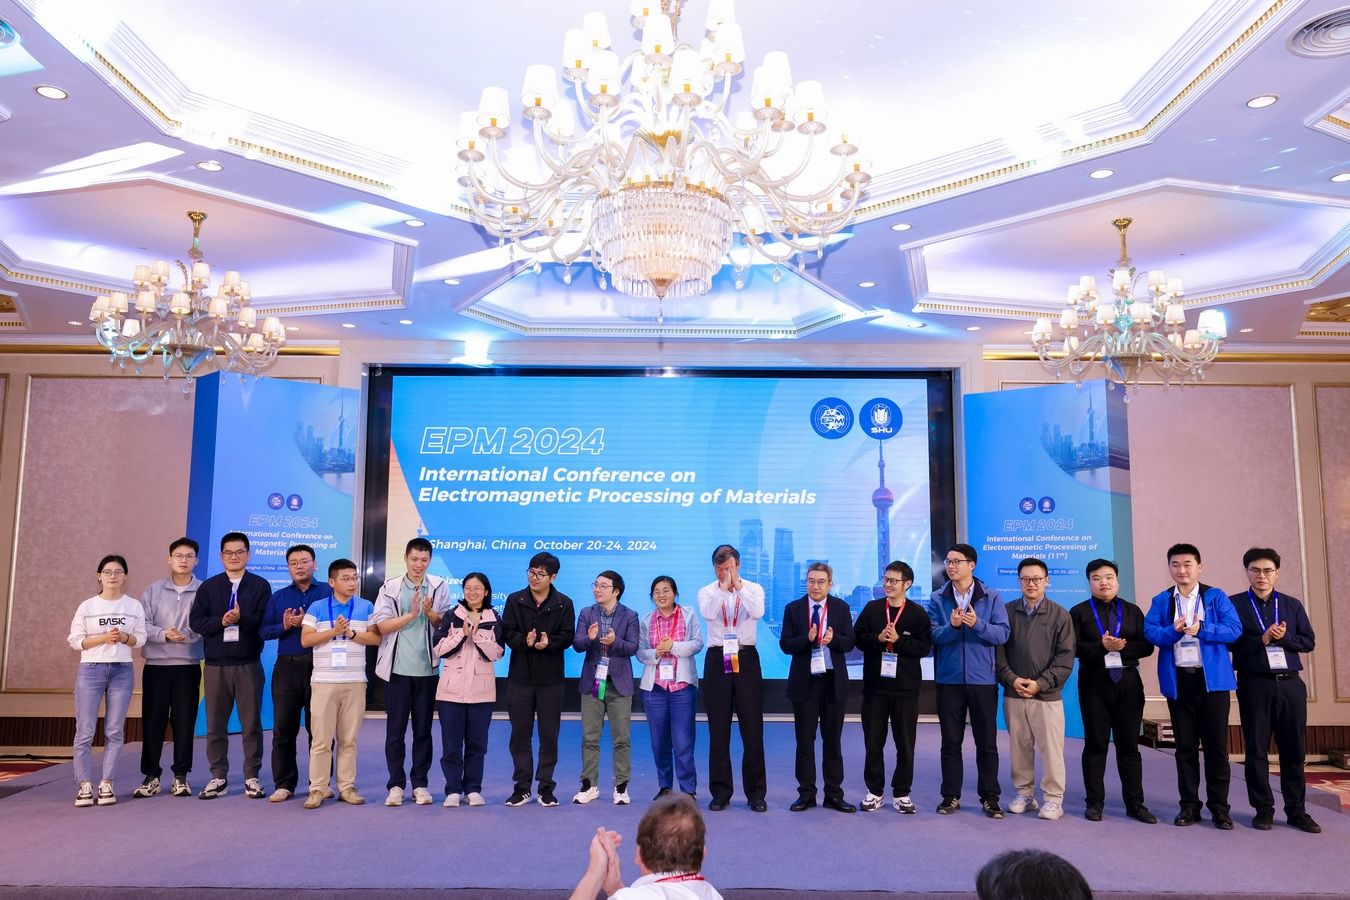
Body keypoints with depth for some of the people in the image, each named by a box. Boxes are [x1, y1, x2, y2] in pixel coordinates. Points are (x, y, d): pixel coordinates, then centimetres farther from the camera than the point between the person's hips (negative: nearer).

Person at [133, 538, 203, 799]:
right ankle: (151, 775, 14)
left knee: (184, 721, 3)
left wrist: (187, 635, -24)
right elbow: (141, 625, -1)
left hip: (188, 666, -1)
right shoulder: (153, 591, 8)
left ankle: (181, 776, 13)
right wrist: (164, 634, -18)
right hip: (156, 665, 1)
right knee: (152, 721, 3)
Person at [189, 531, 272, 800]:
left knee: (251, 723, 3)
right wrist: (220, 621, -16)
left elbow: (266, 621, -6)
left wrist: (241, 618, -21)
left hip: (249, 664, -2)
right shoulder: (208, 587, 10)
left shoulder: (260, 586, 4)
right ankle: (218, 777, 17)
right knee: (215, 724, 6)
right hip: (216, 664, 2)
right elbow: (196, 621, 1)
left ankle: (252, 777, 12)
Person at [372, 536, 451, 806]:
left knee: (423, 729, 8)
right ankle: (396, 784, 15)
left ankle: (420, 784, 18)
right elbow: (381, 625, -6)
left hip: (427, 669, 1)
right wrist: (410, 614, -16)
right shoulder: (390, 588, 0)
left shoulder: (439, 587, 2)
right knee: (395, 729, 5)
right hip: (397, 668, 0)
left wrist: (430, 613, -17)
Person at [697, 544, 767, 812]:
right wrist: (723, 587, -16)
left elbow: (757, 613, -16)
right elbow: (708, 614, -17)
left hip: (746, 659, 0)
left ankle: (756, 793, 13)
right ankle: (721, 792, 17)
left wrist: (738, 586, -16)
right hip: (717, 660, 1)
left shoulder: (753, 589, 5)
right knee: (718, 730, 6)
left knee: (753, 730, 3)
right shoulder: (707, 592, 4)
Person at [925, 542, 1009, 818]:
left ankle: (989, 798, 19)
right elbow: (932, 635, -7)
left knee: (987, 742, 8)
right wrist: (952, 625, -26)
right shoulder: (937, 599, 2)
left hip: (982, 680, -1)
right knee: (951, 742, 9)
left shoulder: (992, 597, -1)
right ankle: (951, 796, 19)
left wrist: (977, 624, -23)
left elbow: (1002, 634, -8)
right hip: (949, 680, 1)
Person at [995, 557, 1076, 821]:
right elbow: (998, 650, 5)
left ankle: (1053, 798, 12)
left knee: (1051, 748, 0)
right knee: (1019, 747, 9)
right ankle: (1024, 793, 22)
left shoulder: (1060, 615, 0)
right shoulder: (1007, 611, 5)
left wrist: (1040, 683, -12)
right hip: (1013, 693, 2)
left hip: (1047, 695, -2)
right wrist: (1011, 679, -9)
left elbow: (1066, 657, -4)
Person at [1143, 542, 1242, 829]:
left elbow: (1234, 629, -8)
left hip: (1212, 679, -2)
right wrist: (1173, 631, -22)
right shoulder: (1160, 601, 8)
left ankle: (1219, 807, 13)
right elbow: (1150, 631, -4)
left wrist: (1201, 630, -21)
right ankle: (1189, 805, 16)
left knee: (1216, 744, 3)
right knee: (1185, 745, 8)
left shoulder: (1216, 597, 4)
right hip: (1178, 680, 2)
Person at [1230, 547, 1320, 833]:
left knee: (1293, 749, 7)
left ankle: (1297, 810, 16)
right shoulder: (1234, 604, 2)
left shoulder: (1292, 605, 11)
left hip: (1290, 684, 3)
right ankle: (1263, 810, 10)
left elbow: (1309, 642, 7)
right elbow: (1231, 642, -5)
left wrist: (1284, 637, -9)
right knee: (1257, 749, 1)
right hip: (1254, 685, -3)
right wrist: (1262, 639, -15)